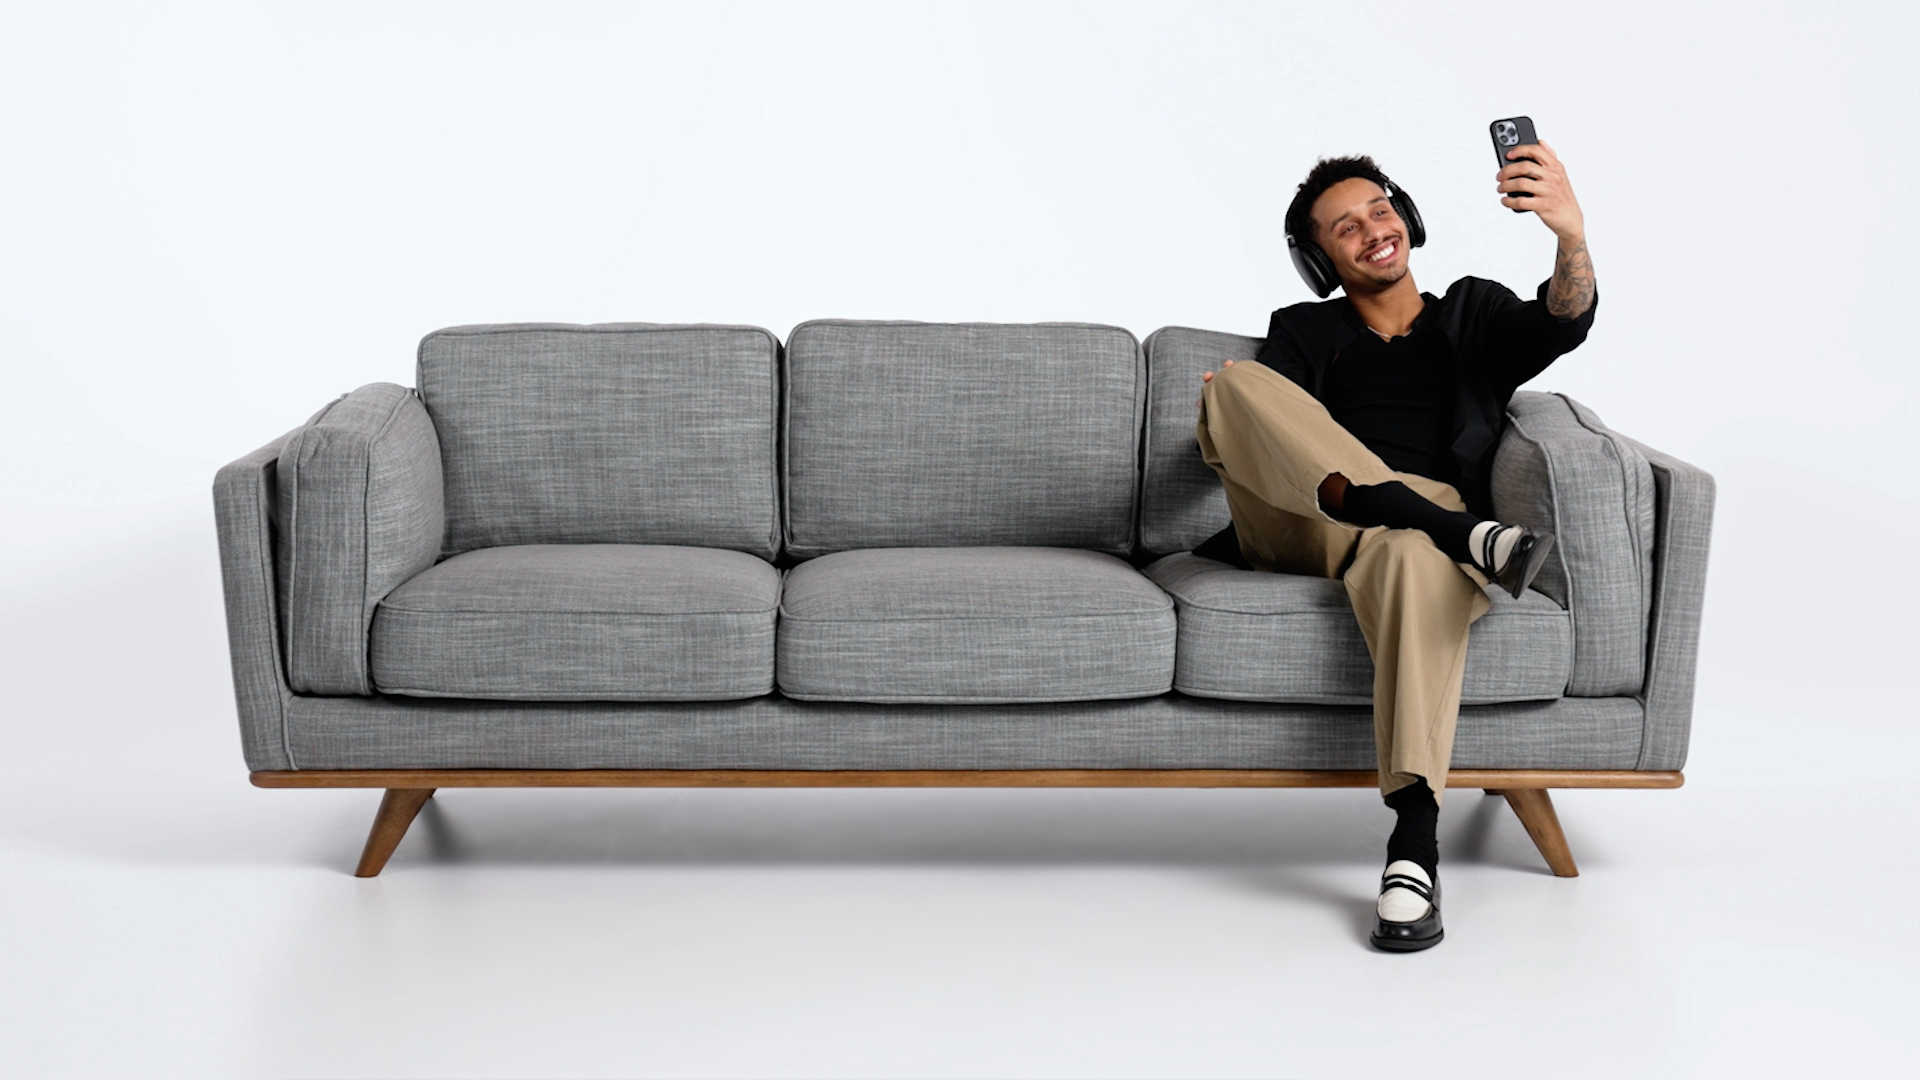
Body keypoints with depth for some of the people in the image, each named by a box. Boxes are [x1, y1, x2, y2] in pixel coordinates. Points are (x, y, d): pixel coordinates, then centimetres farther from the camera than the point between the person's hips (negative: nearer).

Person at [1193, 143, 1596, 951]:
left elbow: (1563, 323, 2)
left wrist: (1572, 235, -20)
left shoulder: (1473, 316, 24)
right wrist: (1227, 424, -15)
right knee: (1234, 380, -27)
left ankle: (1415, 845, -47)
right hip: (1302, 526, 2)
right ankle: (1466, 532, -38)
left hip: (1421, 532, -1)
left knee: (1416, 559, -42)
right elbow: (1266, 418, 11)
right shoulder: (1302, 333, 28)